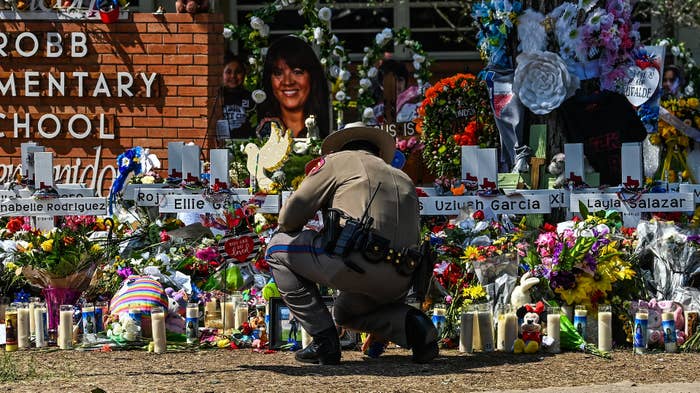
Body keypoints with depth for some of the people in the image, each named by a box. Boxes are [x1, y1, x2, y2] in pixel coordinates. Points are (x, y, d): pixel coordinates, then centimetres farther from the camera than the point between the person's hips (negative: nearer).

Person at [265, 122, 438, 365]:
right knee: (345, 313, 36)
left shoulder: (338, 161, 15)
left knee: (278, 249, 16)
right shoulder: (404, 181, 32)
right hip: (399, 283, 7)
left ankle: (323, 340, 7)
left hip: (359, 262, -7)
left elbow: (289, 217, 7)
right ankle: (408, 324, 6)